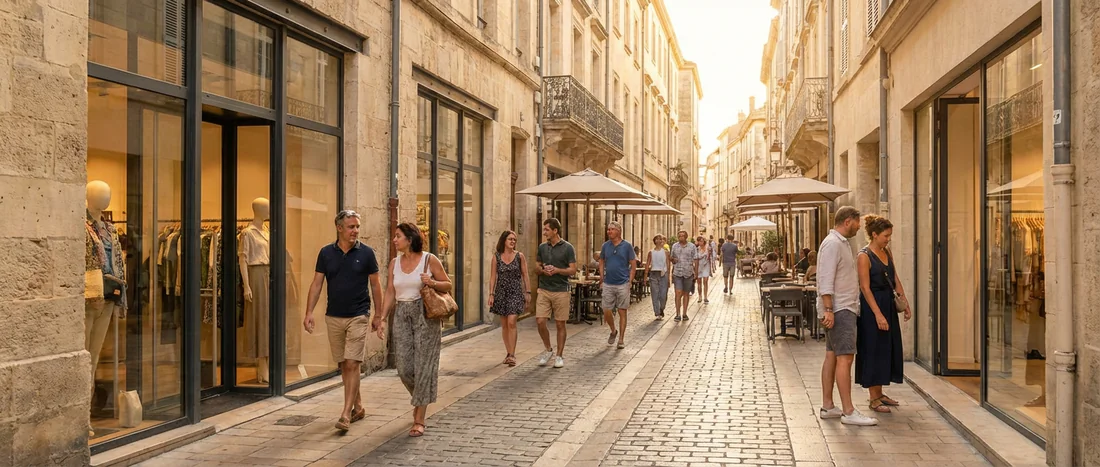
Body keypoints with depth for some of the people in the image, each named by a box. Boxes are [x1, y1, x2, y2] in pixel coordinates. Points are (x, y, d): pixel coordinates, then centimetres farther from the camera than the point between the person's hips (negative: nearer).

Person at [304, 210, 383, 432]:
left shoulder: (366, 253, -3)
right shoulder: (326, 253, 3)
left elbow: (375, 285, 2)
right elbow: (317, 283, 4)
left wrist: (378, 315, 2)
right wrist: (309, 312, -5)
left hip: (358, 316, -3)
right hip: (333, 317, 3)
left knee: (352, 364, -9)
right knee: (343, 366, 10)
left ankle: (346, 414, -7)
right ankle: (358, 407, 25)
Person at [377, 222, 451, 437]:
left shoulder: (429, 260, -4)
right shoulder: (395, 263, 9)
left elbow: (448, 285, 3)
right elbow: (390, 293, 10)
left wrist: (432, 283, -16)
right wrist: (382, 318, 2)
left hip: (426, 315, -4)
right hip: (401, 315, 4)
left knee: (423, 366, -2)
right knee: (404, 367, 2)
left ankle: (419, 420, 5)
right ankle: (420, 399, 33)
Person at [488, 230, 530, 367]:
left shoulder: (520, 256, 1)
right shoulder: (496, 257, 3)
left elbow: (525, 276, 4)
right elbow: (492, 277, 3)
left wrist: (528, 292, 0)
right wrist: (491, 294, -3)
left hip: (515, 293, -2)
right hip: (501, 293, 2)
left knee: (511, 323, -14)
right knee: (504, 325, 7)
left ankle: (512, 355, -11)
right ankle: (508, 353, 18)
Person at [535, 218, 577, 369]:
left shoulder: (568, 247, -4)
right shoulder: (542, 247, 9)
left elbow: (573, 270, -6)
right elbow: (536, 268, 14)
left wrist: (557, 270, -20)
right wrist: (543, 270, -9)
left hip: (561, 291, -3)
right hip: (544, 290, 4)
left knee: (560, 324, 3)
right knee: (540, 321, -4)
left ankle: (559, 356, 15)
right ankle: (548, 350, 18)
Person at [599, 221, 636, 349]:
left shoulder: (627, 246, -4)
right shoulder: (606, 245, 4)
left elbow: (633, 264, 0)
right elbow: (601, 262, 15)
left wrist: (630, 281, -6)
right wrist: (602, 278, 6)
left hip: (623, 284, -3)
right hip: (608, 284, 3)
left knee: (622, 312, 2)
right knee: (607, 312, 2)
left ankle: (621, 339, 11)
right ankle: (613, 331, 29)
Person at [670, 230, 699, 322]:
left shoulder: (692, 246, 1)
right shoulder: (674, 246, 7)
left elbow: (696, 260, 1)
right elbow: (671, 258, 18)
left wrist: (696, 273, -4)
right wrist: (673, 260, -6)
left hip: (688, 274, 0)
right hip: (677, 273, 0)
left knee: (686, 294, 9)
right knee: (678, 293, -9)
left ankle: (684, 314, 17)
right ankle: (678, 314, -7)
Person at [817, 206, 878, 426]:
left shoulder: (842, 243, 19)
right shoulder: (832, 243, -14)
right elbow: (826, 280, -20)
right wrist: (828, 309, -25)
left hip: (844, 309, 11)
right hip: (838, 310, -11)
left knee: (832, 357, 11)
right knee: (845, 358, -12)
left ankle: (827, 406, 16)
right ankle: (848, 412, -11)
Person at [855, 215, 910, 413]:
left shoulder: (887, 253, 10)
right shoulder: (864, 256, -14)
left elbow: (895, 280, 15)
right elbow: (865, 288, -17)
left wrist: (905, 304, 10)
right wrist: (878, 314, -21)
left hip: (889, 304, 8)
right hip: (872, 307, -8)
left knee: (888, 349, 12)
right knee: (873, 350, -2)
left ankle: (879, 393, 24)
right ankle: (874, 399, 6)